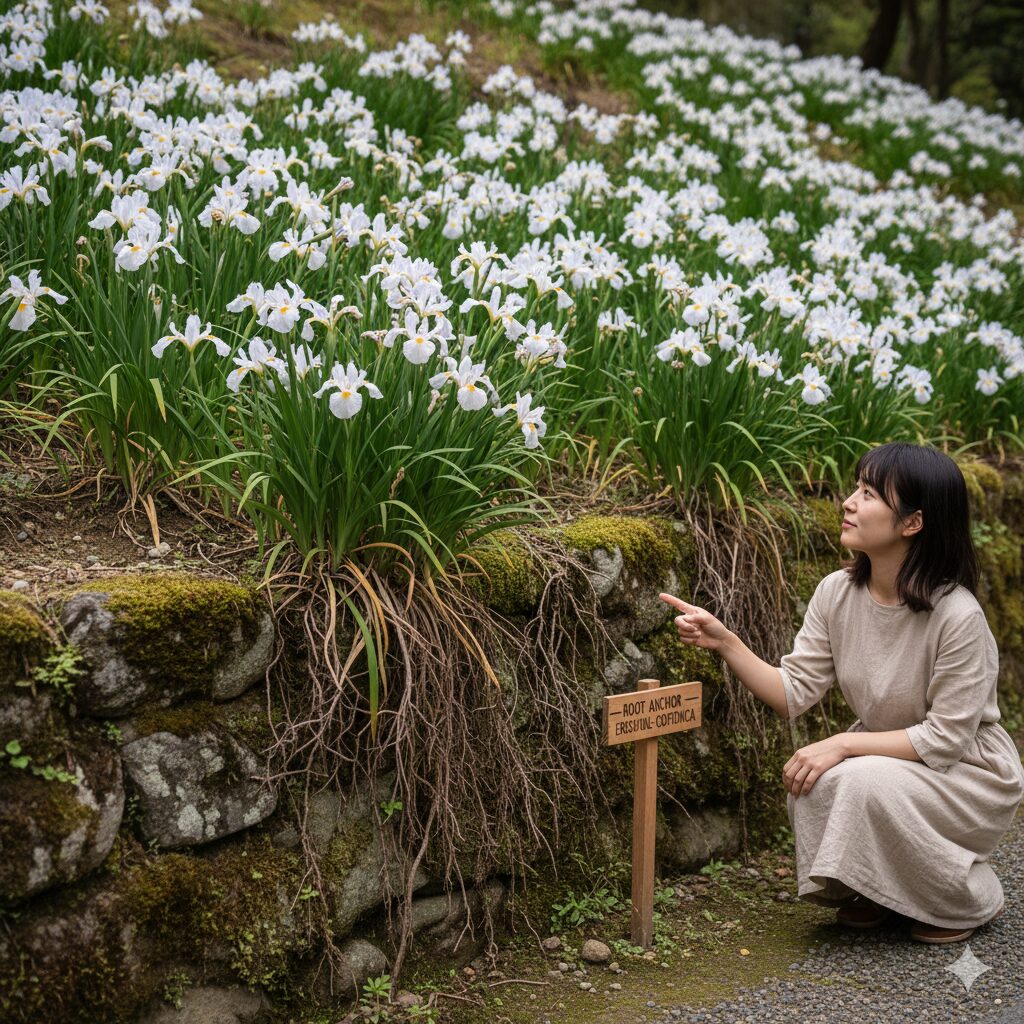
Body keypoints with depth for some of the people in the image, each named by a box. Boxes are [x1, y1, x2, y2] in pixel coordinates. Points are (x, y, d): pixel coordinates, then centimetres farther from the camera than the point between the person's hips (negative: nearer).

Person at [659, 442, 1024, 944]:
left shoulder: (958, 615, -27)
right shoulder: (838, 592, -9)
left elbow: (945, 739, -23)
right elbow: (794, 692, -9)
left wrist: (844, 744, -28)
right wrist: (725, 643, -23)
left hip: (969, 776, -5)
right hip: (888, 758, 5)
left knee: (860, 782, -31)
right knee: (810, 782, -24)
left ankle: (967, 899, -3)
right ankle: (881, 889, 7)